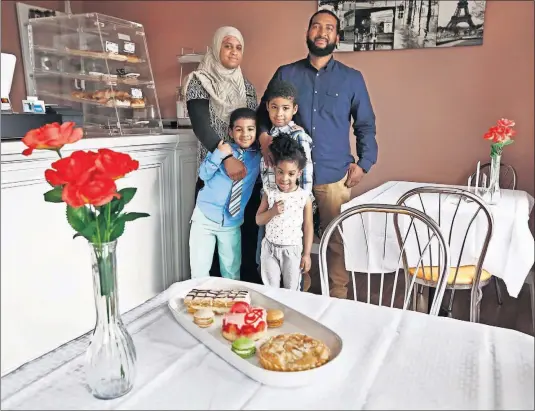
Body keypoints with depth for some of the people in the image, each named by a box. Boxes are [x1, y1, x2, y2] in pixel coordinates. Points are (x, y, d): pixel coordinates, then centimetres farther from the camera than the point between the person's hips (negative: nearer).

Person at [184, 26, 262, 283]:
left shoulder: (247, 86, 14)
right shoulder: (199, 81, -2)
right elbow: (201, 126, -15)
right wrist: (227, 158, -28)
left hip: (248, 171, 4)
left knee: (248, 233, 5)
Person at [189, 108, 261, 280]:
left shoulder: (258, 157, 2)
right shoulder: (222, 149, -3)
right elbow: (203, 174, -11)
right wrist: (218, 155, -24)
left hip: (232, 223, 2)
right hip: (205, 216, -1)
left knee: (232, 273, 14)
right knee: (199, 270, 6)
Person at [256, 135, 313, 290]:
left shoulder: (304, 196, -9)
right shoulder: (269, 193, -5)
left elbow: (308, 227, -3)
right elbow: (259, 220, -1)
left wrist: (306, 254, -3)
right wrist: (272, 211, -21)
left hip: (293, 249, -1)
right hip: (270, 248, 2)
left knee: (292, 290, 13)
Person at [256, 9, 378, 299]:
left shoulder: (352, 78, 7)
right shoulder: (285, 74, 8)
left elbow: (365, 125, 9)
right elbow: (264, 113, 13)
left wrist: (364, 163, -2)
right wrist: (263, 135, -8)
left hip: (335, 176, 0)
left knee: (337, 241, 7)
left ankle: (337, 298, 23)